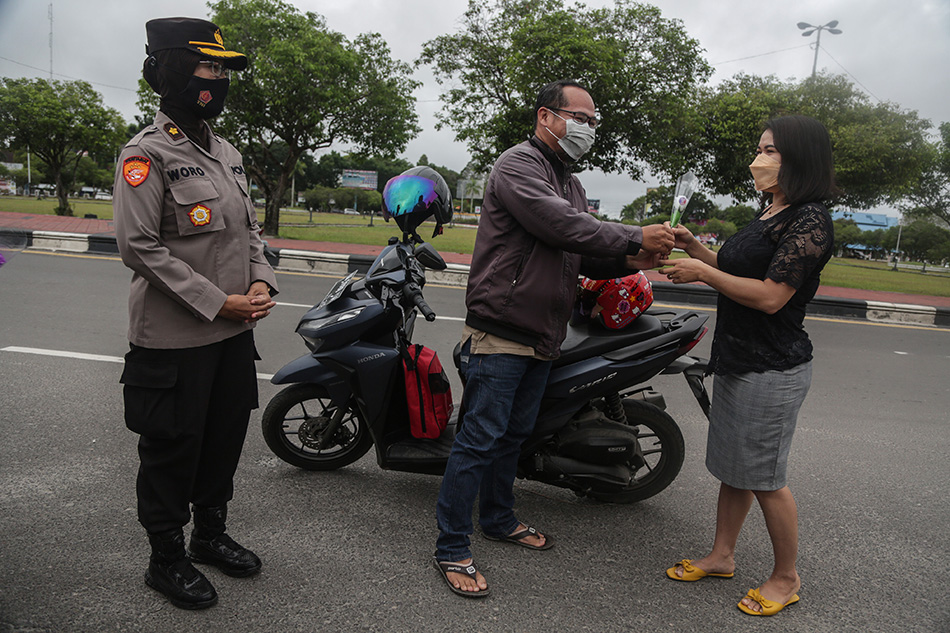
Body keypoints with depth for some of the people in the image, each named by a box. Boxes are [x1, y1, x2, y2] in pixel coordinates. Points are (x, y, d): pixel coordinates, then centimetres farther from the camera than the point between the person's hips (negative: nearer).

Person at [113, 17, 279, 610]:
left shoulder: (227, 153, 13)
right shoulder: (148, 153, -11)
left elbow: (249, 227, 18)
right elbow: (140, 246, -17)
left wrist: (260, 282, -1)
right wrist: (218, 303, -19)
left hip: (235, 333, 8)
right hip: (174, 339, -7)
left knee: (226, 439, 18)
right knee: (172, 451, 7)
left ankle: (211, 533, 39)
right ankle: (166, 557, 27)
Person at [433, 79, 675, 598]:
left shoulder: (570, 182, 20)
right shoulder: (518, 164, -9)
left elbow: (588, 257, 16)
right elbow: (561, 225, -24)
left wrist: (629, 261, -4)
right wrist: (635, 237, -20)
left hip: (541, 337, 9)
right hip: (501, 331, -9)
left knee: (514, 434, 19)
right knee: (481, 439, -6)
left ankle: (498, 519, 35)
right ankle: (451, 548, 5)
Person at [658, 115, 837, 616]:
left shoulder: (809, 220, -16)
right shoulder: (770, 214, 14)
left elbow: (770, 296, -22)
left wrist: (701, 272, -17)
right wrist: (696, 249, 8)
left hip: (772, 370, -9)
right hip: (738, 362, 9)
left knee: (764, 477, 3)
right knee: (732, 467, 17)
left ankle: (786, 578, 23)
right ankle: (721, 556, 32)